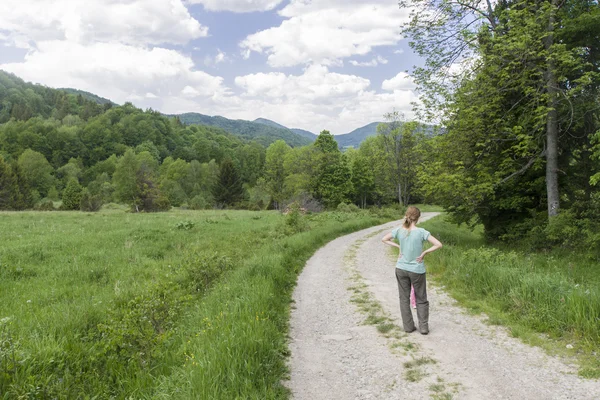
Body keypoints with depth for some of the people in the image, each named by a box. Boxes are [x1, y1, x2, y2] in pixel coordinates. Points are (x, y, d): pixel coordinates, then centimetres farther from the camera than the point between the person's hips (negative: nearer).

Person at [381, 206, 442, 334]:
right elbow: (438, 244, -19)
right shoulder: (421, 232, -15)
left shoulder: (399, 230, -6)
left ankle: (408, 326, 19)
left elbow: (384, 239, 7)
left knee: (404, 298, 14)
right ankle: (423, 327, 16)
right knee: (421, 300, 14)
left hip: (401, 269, 3)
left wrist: (398, 246, 4)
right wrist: (424, 253, -10)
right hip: (417, 270, -2)